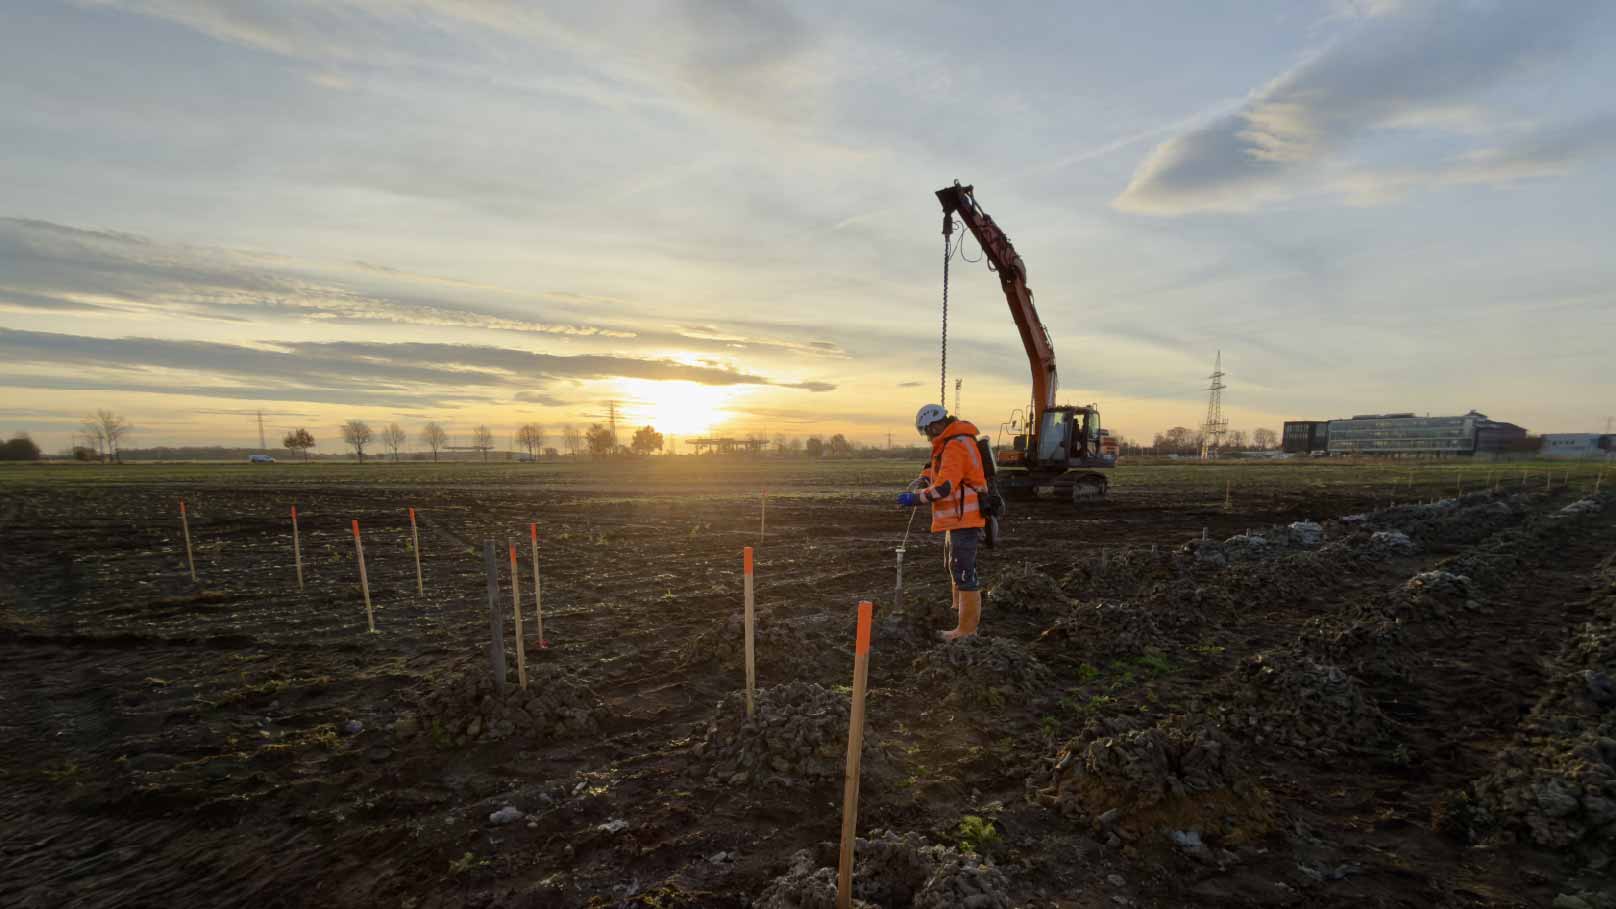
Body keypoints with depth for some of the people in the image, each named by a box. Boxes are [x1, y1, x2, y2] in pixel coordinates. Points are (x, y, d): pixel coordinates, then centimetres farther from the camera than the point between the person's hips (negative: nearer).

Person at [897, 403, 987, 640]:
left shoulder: (955, 447, -22)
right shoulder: (949, 443, 12)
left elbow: (944, 487, -28)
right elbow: (934, 465, 21)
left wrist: (915, 498, -19)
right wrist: (921, 481, 2)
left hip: (964, 517, -11)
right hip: (959, 516, 11)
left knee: (963, 569, -8)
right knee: (957, 565, 26)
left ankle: (967, 627, -3)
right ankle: (962, 607, 44)